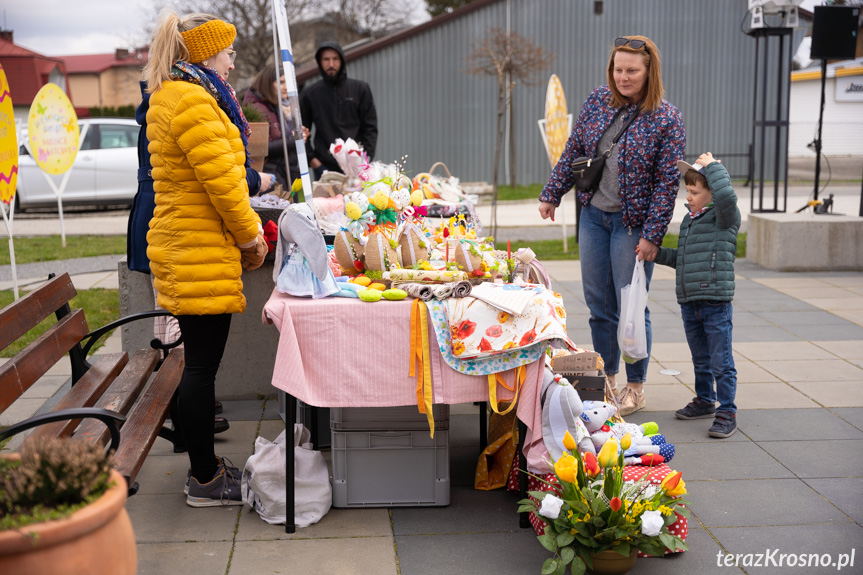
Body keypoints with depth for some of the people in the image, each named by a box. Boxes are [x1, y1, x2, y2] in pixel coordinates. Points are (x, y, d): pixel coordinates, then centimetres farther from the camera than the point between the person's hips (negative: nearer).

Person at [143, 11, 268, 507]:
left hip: (182, 249, 11)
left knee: (202, 360, 16)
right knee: (203, 364, -3)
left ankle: (206, 463, 27)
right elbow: (221, 180, -19)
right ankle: (206, 482, 7)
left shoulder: (169, 97, 19)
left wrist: (244, 232, 19)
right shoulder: (192, 102, -16)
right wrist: (251, 235, -6)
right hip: (199, 255, -11)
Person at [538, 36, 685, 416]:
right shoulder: (597, 101, 4)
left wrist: (652, 234, -15)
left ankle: (635, 387, 17)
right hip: (593, 216, 5)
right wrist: (552, 194, 12)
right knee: (598, 303, 11)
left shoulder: (666, 120, -10)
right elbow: (573, 151, 13)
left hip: (633, 224, -5)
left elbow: (667, 182, -11)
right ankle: (605, 377, 27)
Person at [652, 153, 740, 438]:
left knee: (721, 362, -2)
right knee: (700, 359, 20)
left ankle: (727, 412, 6)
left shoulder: (724, 217, -8)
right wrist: (656, 253, 11)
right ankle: (705, 401, 35)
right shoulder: (688, 220, 14)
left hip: (716, 303, -7)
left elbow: (726, 195, -31)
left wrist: (711, 165, -19)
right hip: (689, 302, 7)